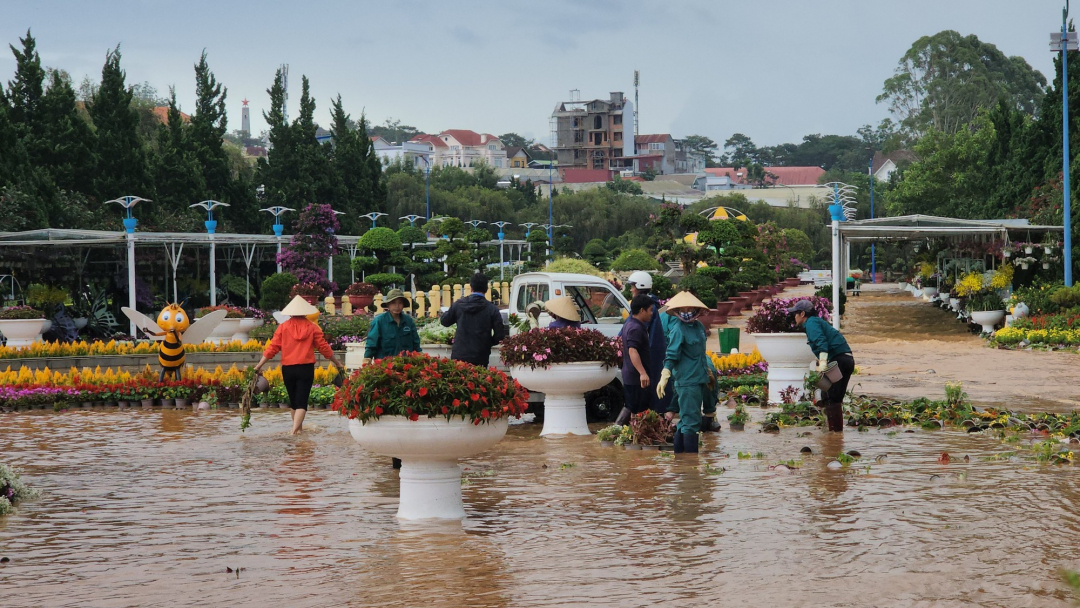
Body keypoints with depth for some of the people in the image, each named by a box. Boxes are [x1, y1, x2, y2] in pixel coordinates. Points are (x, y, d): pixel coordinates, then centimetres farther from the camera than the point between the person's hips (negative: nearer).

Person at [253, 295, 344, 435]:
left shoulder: (283, 327, 1)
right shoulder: (312, 327, -1)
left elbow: (272, 348, -3)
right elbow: (324, 347, 2)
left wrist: (259, 365, 3)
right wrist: (337, 363, 14)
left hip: (288, 369, 2)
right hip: (306, 368, -2)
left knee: (293, 400, 18)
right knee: (302, 401, -4)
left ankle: (298, 428, 29)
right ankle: (295, 429, -22)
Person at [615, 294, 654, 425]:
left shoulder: (629, 324, 14)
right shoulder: (636, 328, -18)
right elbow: (632, 351, -30)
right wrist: (643, 373, -39)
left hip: (629, 375, 10)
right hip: (637, 377, -10)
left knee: (630, 407, 18)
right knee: (639, 410, -3)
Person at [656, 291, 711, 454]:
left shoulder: (699, 326, 10)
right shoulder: (678, 329, -13)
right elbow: (671, 355, -20)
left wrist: (707, 372, 32)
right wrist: (664, 377, -31)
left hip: (700, 379, 8)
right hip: (687, 381, -8)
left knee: (686, 421, 14)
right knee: (691, 421, -8)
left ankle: (678, 452, 22)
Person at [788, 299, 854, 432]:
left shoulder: (811, 323, -5)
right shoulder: (816, 321, 25)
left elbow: (821, 341, -21)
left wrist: (823, 362, -30)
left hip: (838, 360, -10)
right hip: (847, 360, 10)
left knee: (830, 398, -7)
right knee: (836, 399, 15)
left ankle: (834, 430, -9)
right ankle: (838, 430, 18)